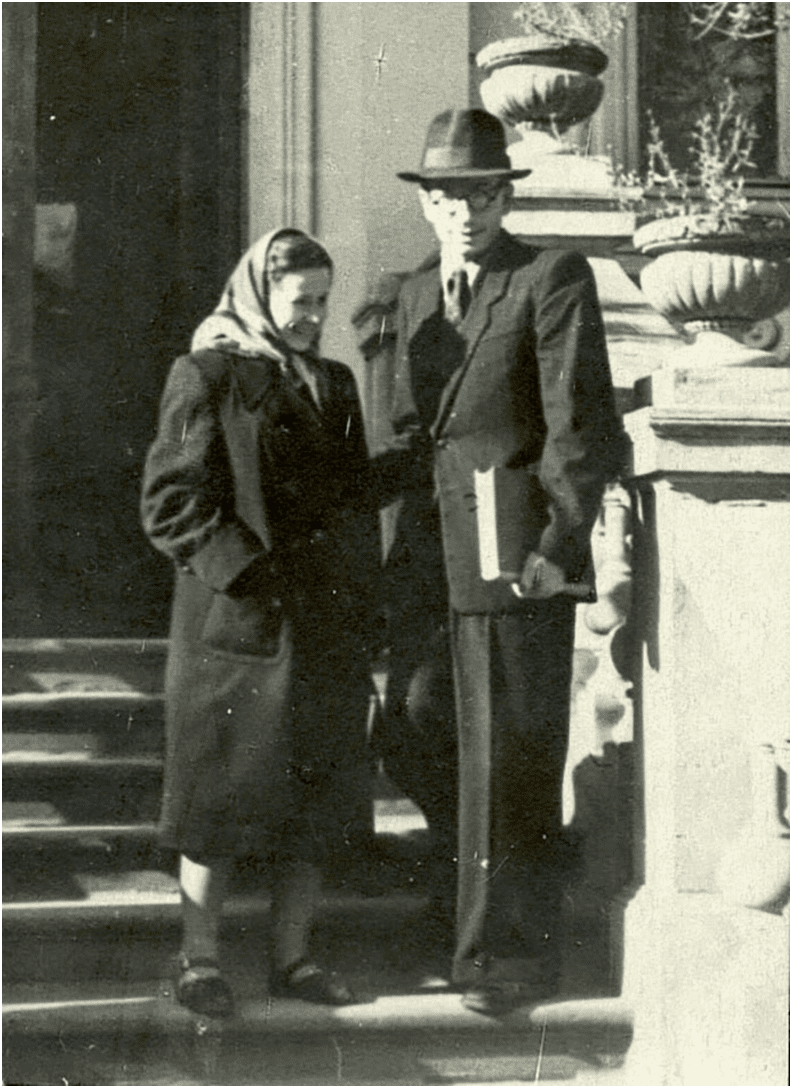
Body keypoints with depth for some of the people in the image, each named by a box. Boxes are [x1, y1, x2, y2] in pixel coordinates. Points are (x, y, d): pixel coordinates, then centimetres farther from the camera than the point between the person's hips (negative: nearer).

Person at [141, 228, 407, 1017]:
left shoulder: (334, 385, 14)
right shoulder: (206, 377, -5)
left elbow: (359, 495, 19)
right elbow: (170, 499, -10)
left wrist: (354, 589, 7)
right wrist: (246, 571, -17)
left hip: (325, 626, 6)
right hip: (235, 622, -6)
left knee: (313, 796, 8)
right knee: (220, 796, 0)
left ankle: (291, 956, 18)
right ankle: (199, 961, 10)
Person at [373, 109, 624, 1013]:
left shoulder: (553, 279, -6)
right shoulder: (416, 293, 16)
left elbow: (584, 426, -11)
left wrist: (555, 542, -16)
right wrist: (398, 535, 11)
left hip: (516, 554, -7)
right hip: (429, 557, 7)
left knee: (507, 757, -1)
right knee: (413, 737, 10)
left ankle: (509, 948, 11)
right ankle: (511, 869, 33)